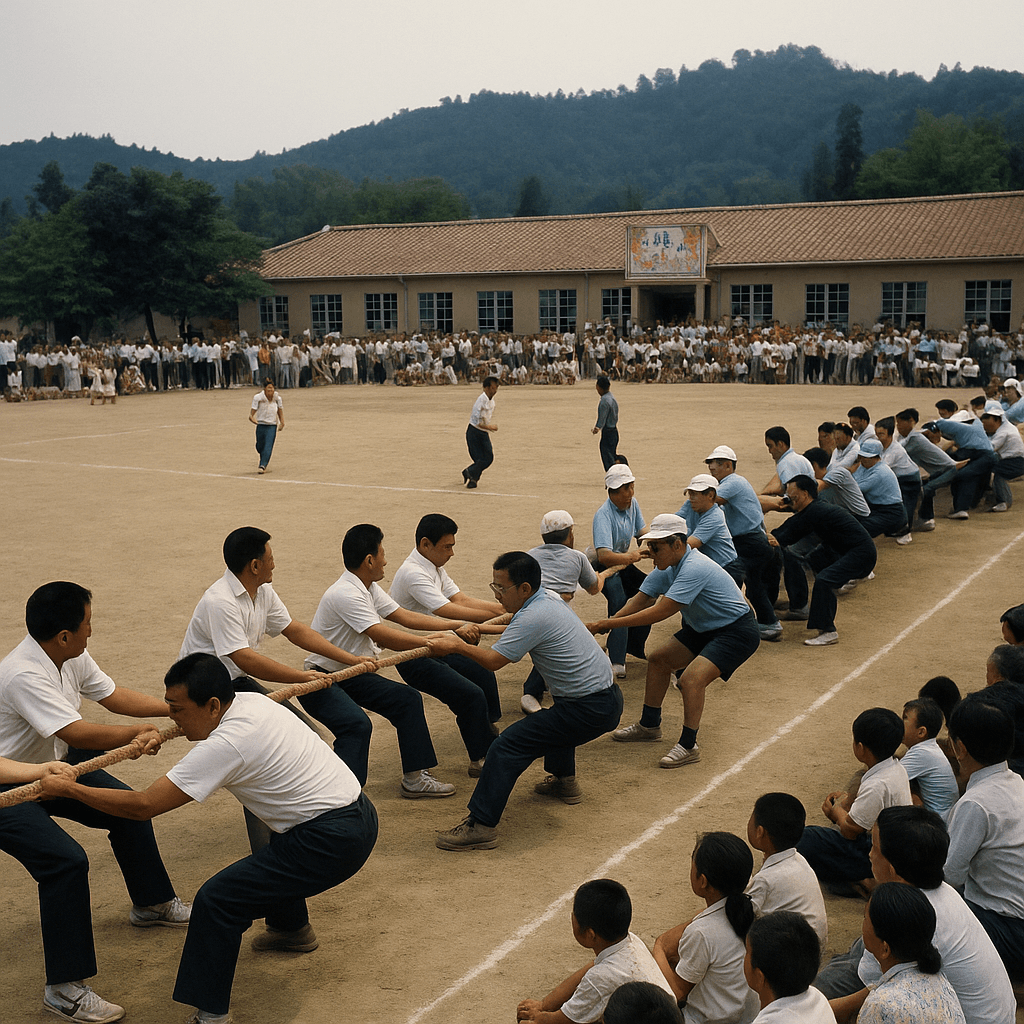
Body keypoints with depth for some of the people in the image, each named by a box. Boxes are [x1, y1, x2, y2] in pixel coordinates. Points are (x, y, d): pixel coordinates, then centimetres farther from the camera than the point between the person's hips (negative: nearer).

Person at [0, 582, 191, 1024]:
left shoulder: (73, 657, -6)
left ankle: (152, 903, 38)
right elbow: (77, 734, -38)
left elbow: (113, 696, 5)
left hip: (51, 764, 10)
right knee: (65, 860, -25)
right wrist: (140, 732, -28)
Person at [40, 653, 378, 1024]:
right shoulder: (249, 700, 4)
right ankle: (295, 928, 62)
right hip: (359, 816, 10)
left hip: (332, 842, -10)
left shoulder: (226, 745, -22)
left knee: (217, 899, -10)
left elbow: (143, 806, -19)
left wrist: (67, 788, -11)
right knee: (273, 856, 38)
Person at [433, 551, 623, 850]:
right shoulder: (549, 597, 9)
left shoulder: (533, 618, -20)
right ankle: (564, 782, 53)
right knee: (556, 716, 41)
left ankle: (481, 826, -12)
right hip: (609, 698, 10)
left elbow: (493, 661, -20)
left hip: (588, 710, -10)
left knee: (508, 746, -11)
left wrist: (458, 645, -7)